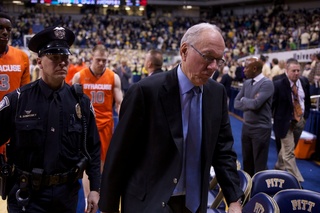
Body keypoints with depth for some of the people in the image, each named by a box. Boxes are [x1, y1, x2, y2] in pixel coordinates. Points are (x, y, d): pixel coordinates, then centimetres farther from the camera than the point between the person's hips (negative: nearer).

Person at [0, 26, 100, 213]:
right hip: (27, 195, -2)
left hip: (68, 194, 3)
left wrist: (95, 188, 1)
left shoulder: (81, 101, -1)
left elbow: (93, 149, 3)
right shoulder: (18, 99, -7)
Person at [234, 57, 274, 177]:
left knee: (259, 164, 5)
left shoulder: (267, 83, -14)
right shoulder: (246, 83, 7)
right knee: (247, 161, 17)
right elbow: (236, 103, 4)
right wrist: (249, 103, -13)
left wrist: (243, 100, -7)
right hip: (246, 126, 7)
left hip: (261, 128, -7)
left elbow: (256, 104, -25)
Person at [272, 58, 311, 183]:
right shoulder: (278, 85, -18)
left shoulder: (304, 81, -1)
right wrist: (271, 120, -11)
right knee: (289, 153, -5)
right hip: (286, 122, -6)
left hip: (300, 120, 6)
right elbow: (272, 104, -12)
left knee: (288, 148, 21)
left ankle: (279, 167, 42)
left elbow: (307, 99, 13)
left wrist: (306, 114, 7)